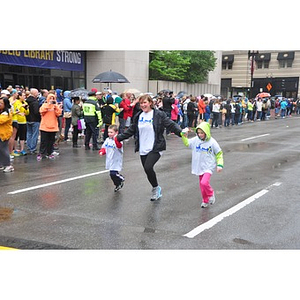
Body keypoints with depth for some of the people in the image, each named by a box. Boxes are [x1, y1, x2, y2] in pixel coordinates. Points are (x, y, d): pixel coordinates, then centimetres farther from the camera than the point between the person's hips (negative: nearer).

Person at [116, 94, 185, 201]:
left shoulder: (159, 115, -7)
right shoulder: (138, 116, 9)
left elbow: (171, 125, -12)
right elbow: (131, 130, 17)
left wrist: (180, 132, -28)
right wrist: (119, 138, 13)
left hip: (155, 148, -6)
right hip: (143, 149, 6)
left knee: (148, 167, -22)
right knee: (147, 171, 9)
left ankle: (156, 188, 5)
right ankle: (157, 192, 30)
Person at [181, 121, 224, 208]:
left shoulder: (212, 142, -11)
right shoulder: (195, 140, -2)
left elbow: (219, 153, -2)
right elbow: (187, 143, 12)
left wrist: (220, 165, -8)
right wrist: (184, 136, -6)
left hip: (208, 167, -5)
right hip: (199, 167, 5)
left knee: (204, 183, -21)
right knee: (201, 185, 12)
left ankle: (211, 194, 9)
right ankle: (205, 201, 32)